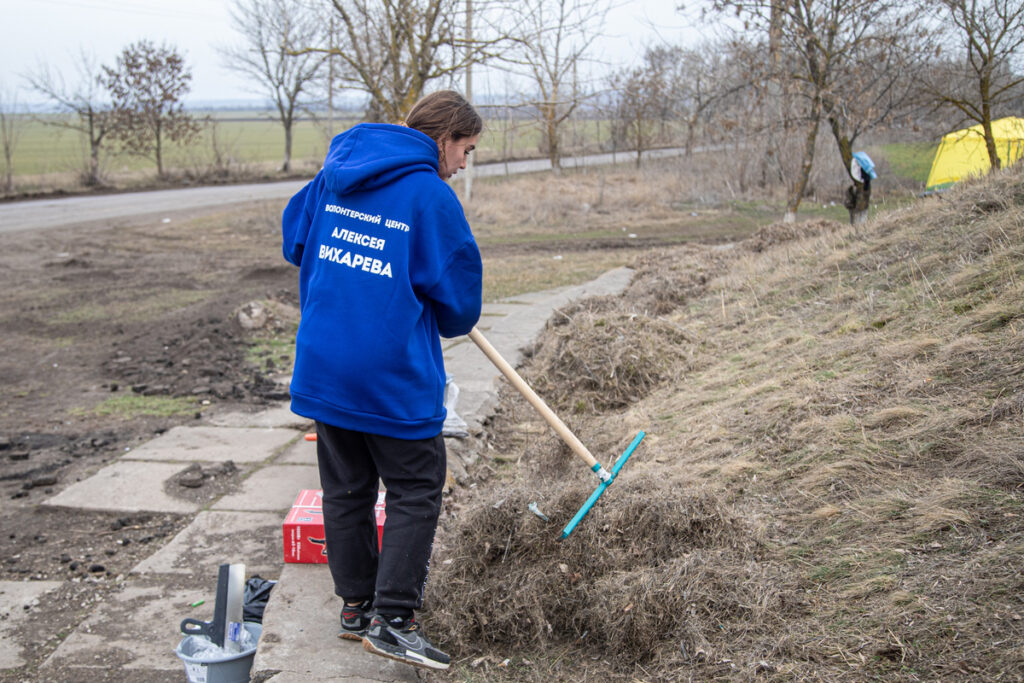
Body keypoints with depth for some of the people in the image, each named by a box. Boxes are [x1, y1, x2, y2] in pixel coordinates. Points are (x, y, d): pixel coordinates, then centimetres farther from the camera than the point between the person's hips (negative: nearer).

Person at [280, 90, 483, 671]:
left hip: (324, 369, 7)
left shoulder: (333, 176, 7)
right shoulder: (431, 196, -13)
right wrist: (458, 322, 14)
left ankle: (357, 605, 26)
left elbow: (293, 239, 20)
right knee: (415, 492, 5)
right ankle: (392, 620, 4)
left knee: (347, 490, 16)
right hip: (395, 377, -7)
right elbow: (457, 293, -7)